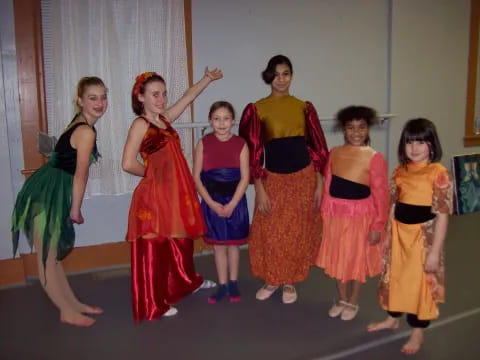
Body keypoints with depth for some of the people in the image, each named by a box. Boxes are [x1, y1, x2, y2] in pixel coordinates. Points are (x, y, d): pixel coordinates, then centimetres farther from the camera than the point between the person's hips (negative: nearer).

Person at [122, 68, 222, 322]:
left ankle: (188, 282, 44)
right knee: (155, 248, 1)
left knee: (180, 242, 23)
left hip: (175, 192, 8)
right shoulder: (140, 124, -11)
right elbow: (128, 164, -19)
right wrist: (151, 173, -5)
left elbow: (188, 97, 22)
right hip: (155, 195, -8)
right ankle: (153, 305, 13)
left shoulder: (164, 119, 10)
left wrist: (208, 78, 25)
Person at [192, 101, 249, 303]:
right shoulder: (204, 144, -3)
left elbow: (245, 177, -7)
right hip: (212, 202, 1)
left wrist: (232, 204, -14)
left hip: (235, 201, 0)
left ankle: (233, 283, 29)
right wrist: (211, 202, -12)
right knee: (218, 245, 10)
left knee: (233, 244, 13)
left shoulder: (240, 144, -5)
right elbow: (196, 177, -4)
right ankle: (222, 285, 23)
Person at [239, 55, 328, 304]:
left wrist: (319, 184, 0)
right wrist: (259, 189, -9)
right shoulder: (257, 109, -3)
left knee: (299, 232, 10)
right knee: (270, 233, 6)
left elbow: (317, 147, 5)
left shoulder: (304, 107, 4)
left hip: (304, 176, 2)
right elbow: (253, 151, -5)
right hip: (273, 178, -1)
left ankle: (289, 282, 29)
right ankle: (271, 280, 29)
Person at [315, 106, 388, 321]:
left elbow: (381, 195, -13)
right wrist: (324, 214, 5)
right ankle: (342, 299, 40)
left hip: (360, 217, -4)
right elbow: (328, 187, 3)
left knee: (358, 260, 14)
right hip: (335, 216, 4)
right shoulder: (334, 153, -1)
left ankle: (353, 303, 36)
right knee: (337, 259, 17)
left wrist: (378, 226, -13)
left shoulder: (374, 158, -15)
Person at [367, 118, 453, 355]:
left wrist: (435, 251, -16)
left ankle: (418, 332, 27)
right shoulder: (400, 171, 3)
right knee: (395, 277, 19)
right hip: (399, 234, 6)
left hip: (423, 237, -6)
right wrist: (387, 235, 12)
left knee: (421, 282, 8)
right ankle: (392, 318, 41)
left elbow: (442, 215, -15)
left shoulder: (439, 174, -16)